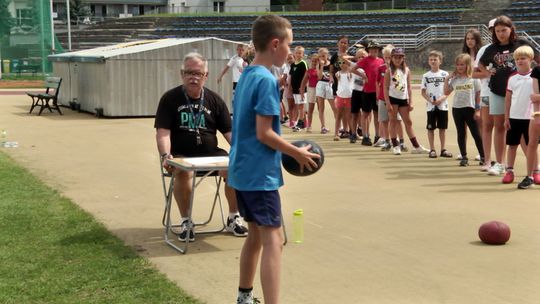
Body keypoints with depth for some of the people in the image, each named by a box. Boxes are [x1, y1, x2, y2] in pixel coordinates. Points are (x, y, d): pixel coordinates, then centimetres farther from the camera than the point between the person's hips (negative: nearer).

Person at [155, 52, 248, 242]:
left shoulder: (214, 101, 9)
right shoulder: (170, 99, 2)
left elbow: (229, 132, 7)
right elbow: (163, 132, -7)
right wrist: (165, 156, -26)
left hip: (211, 153, 3)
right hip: (181, 155, -3)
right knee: (184, 173, -36)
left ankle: (234, 217, 0)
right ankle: (186, 221, -14)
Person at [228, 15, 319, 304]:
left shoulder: (246, 76, 10)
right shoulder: (267, 80, -17)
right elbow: (263, 133, -20)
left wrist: (287, 150, 18)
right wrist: (297, 153, -10)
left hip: (241, 170, 10)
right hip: (260, 173, -9)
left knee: (256, 234, 20)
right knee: (273, 239, -10)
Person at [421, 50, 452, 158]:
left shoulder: (445, 74, 2)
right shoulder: (426, 76, 4)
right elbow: (423, 92, 3)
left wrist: (441, 99, -17)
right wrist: (430, 100, -14)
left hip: (442, 105, 0)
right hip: (430, 106, 0)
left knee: (442, 128, 6)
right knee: (431, 128, 3)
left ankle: (443, 149, 13)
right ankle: (432, 150, 9)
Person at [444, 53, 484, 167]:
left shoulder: (474, 78, -3)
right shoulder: (455, 79, 6)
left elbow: (478, 95, -2)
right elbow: (446, 92, 8)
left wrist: (478, 110, -7)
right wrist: (447, 79, 1)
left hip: (469, 108, -3)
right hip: (457, 109, 3)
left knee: (476, 134, 2)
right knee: (461, 134, 8)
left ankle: (483, 157, 10)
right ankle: (464, 158, 14)